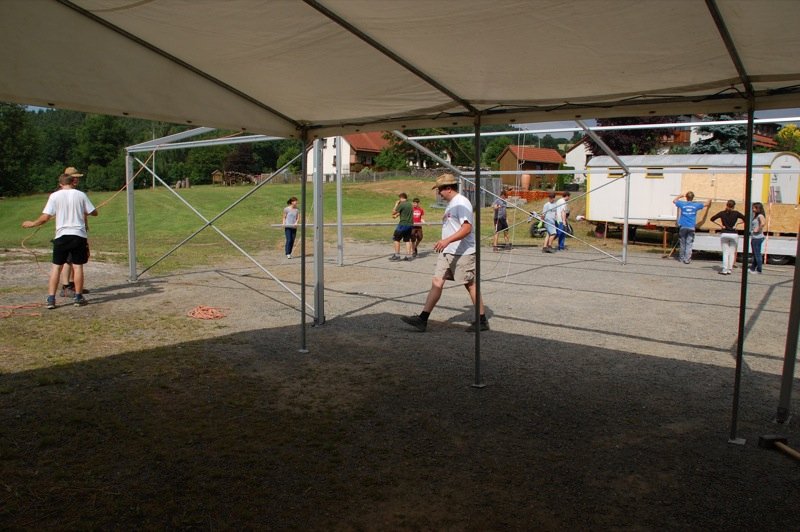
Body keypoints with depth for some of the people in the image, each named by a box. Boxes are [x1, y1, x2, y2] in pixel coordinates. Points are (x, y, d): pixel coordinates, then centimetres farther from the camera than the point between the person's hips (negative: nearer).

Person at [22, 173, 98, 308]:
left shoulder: (55, 196, -1)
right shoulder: (81, 195, 2)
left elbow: (45, 217, -5)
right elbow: (94, 212, 6)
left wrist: (32, 224, 11)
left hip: (62, 235, 0)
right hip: (79, 235, 0)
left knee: (56, 266, 7)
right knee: (78, 266, 6)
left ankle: (51, 299, 5)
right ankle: (78, 298, 10)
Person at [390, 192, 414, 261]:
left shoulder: (401, 204, -11)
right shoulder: (410, 204, 12)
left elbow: (393, 213, -6)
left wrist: (396, 204, 2)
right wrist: (397, 215, 34)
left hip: (403, 224, -7)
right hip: (410, 224, 7)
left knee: (396, 239, 2)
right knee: (407, 240, 11)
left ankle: (397, 255, 0)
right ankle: (408, 256, 7)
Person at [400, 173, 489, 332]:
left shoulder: (461, 203, -14)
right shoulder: (450, 204, 16)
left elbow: (467, 228, -24)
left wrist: (447, 241, -33)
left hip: (463, 253, -9)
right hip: (447, 253, 9)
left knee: (471, 285, 1)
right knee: (436, 282, 2)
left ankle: (482, 321, 15)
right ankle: (422, 320, 0)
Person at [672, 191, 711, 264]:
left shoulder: (682, 204, 0)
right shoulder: (696, 205, 0)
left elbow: (674, 201, 20)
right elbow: (707, 204, 18)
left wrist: (681, 195, 33)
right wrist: (709, 200, 40)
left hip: (683, 227, 1)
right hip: (691, 227, -1)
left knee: (682, 244, 11)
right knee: (689, 244, -2)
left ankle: (682, 258, 19)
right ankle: (687, 259, -5)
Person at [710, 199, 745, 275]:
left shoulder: (722, 213, 1)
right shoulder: (736, 213, -2)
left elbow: (712, 219, 5)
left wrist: (719, 224, 7)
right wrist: (737, 223, 4)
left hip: (724, 234, 0)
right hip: (734, 234, 0)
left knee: (725, 253, 2)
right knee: (732, 253, 7)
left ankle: (724, 270, -5)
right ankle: (729, 269, 5)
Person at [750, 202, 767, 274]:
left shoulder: (760, 216, -13)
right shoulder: (755, 216, 16)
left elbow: (763, 223, -32)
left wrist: (758, 229, -20)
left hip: (758, 237, -10)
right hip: (754, 237, 10)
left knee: (757, 254, -4)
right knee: (754, 254, 16)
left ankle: (759, 269, 0)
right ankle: (753, 268, 25)